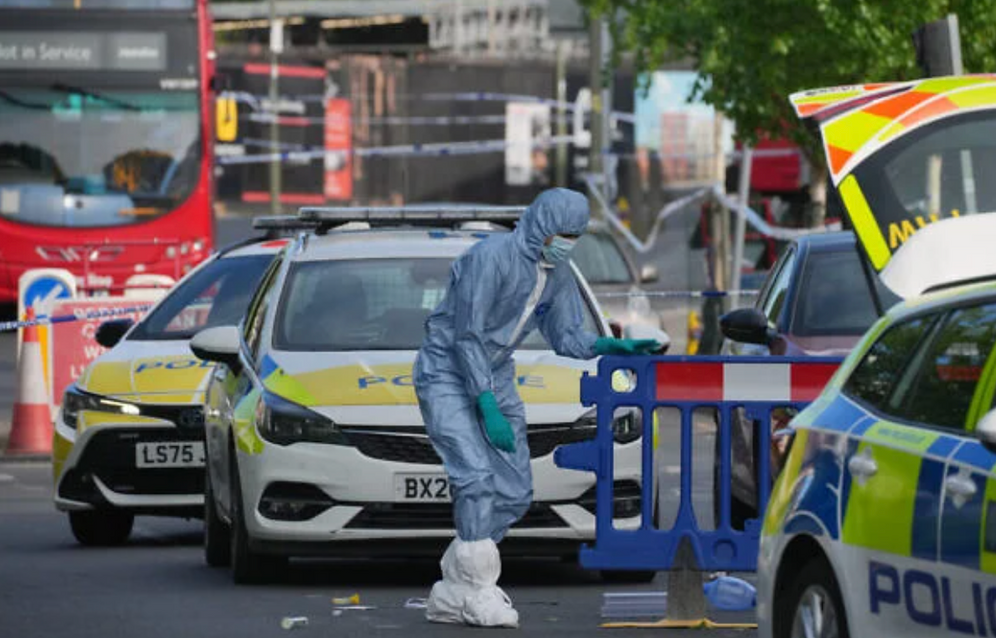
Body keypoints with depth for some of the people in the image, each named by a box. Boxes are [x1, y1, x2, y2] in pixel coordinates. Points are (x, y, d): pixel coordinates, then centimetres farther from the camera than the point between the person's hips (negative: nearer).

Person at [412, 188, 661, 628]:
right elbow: (467, 336, -22)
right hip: (447, 375, -8)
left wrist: (613, 346, -12)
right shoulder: (491, 258, -23)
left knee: (514, 492, 2)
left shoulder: (557, 274, 3)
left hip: (495, 378, 8)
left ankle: (452, 595, 8)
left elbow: (567, 336, 8)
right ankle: (477, 593, -17)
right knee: (477, 476, -22)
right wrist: (488, 409, -24)